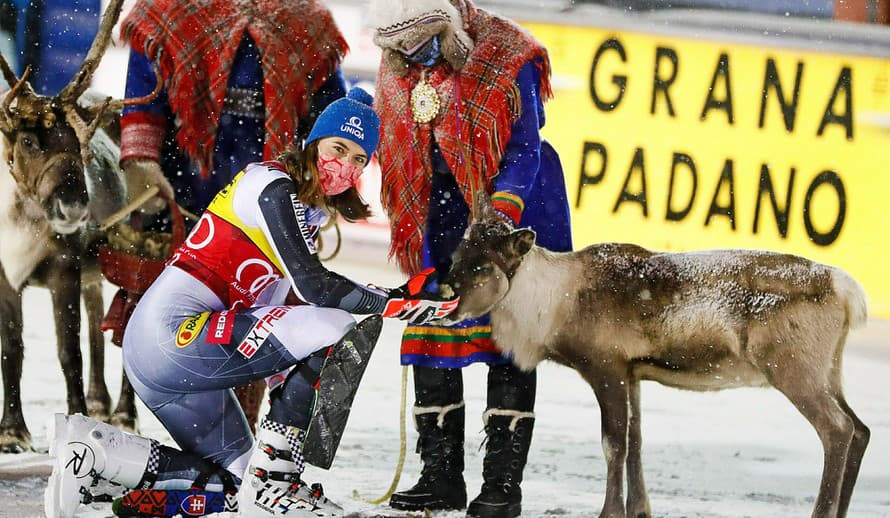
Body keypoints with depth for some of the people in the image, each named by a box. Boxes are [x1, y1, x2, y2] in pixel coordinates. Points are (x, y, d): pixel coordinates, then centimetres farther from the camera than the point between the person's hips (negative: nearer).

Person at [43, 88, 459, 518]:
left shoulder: (309, 209, 19)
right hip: (174, 330, -10)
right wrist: (400, 303, -18)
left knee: (234, 478, 15)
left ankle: (90, 450, 8)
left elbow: (281, 299, 18)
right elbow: (312, 286, -19)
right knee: (337, 330, -16)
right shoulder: (274, 187, -10)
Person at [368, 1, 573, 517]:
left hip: (516, 206, -5)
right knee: (431, 334, 4)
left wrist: (502, 212, -25)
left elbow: (525, 146, -14)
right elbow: (392, 150, 15)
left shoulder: (506, 58, -14)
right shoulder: (396, 74, 3)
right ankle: (441, 475, 13)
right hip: (441, 213, 6)